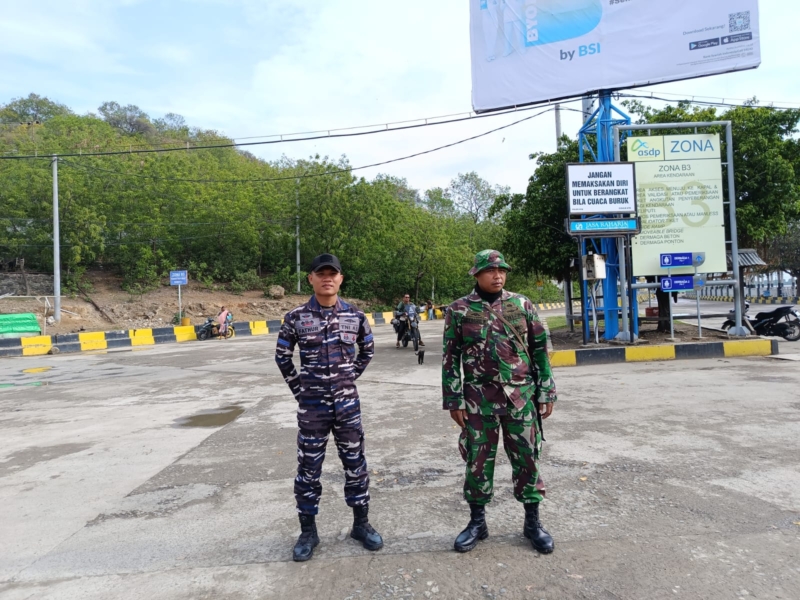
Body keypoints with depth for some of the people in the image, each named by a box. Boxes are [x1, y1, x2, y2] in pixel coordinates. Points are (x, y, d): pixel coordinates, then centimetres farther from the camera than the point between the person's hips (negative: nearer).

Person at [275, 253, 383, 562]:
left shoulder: (355, 315, -2)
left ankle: (361, 524, 29)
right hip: (311, 405, -1)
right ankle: (308, 531, 26)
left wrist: (351, 377, 8)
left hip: (347, 403, 1)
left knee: (355, 464, 11)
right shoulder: (296, 317, -5)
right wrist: (298, 387, 2)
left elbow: (368, 349, 14)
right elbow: (282, 356, 7)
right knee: (308, 469, 9)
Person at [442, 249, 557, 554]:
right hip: (478, 399, -1)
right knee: (478, 459, 9)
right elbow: (451, 357, 0)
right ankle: (477, 521, 26)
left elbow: (540, 350, 7)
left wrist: (546, 392, 3)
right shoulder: (459, 310, -1)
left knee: (526, 457, 9)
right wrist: (454, 400, -4)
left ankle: (533, 522, 27)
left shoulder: (522, 305, 3)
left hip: (521, 396, 1)